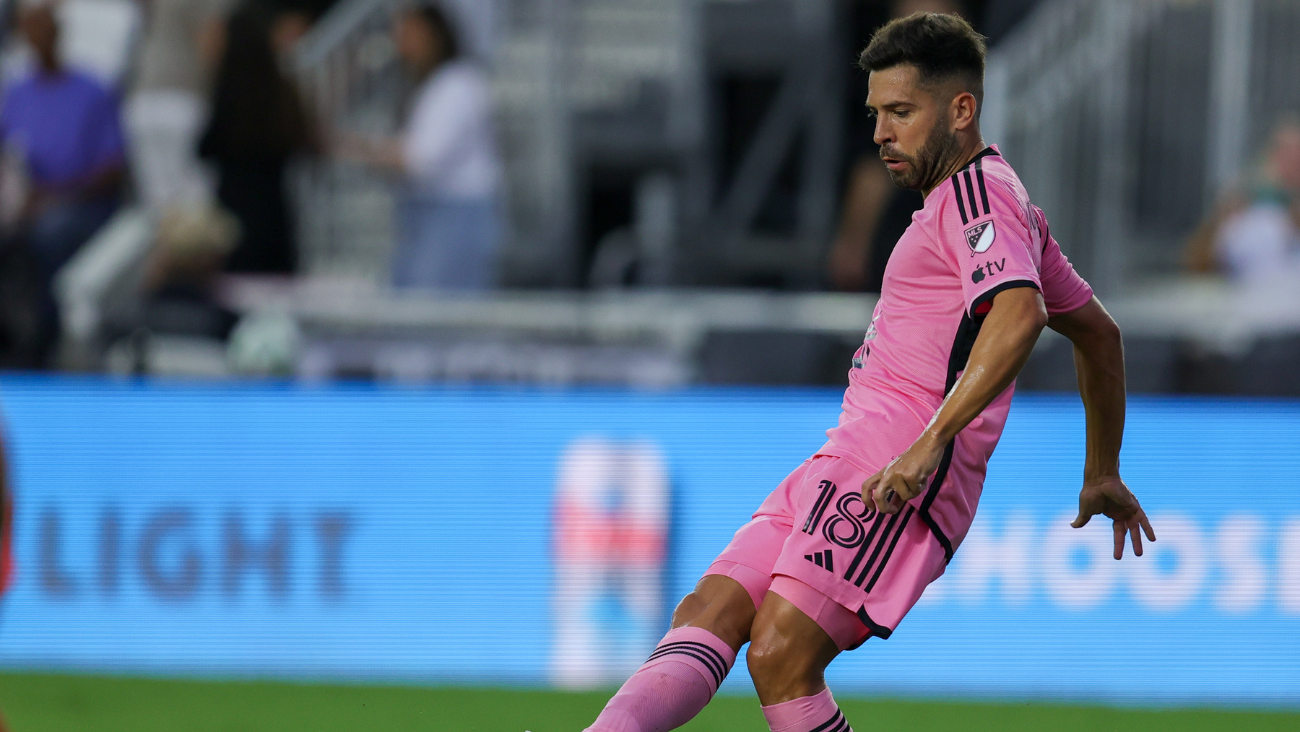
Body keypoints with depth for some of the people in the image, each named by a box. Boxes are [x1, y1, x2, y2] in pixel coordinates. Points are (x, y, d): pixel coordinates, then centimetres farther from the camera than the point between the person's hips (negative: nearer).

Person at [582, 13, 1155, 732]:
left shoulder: (978, 192, -6)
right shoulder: (976, 197, 27)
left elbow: (1020, 314, -25)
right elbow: (1099, 333, 35)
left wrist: (931, 441, -31)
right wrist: (1103, 473, 42)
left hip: (896, 471, -10)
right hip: (851, 456, 10)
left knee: (781, 657, -22)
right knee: (707, 614, -5)